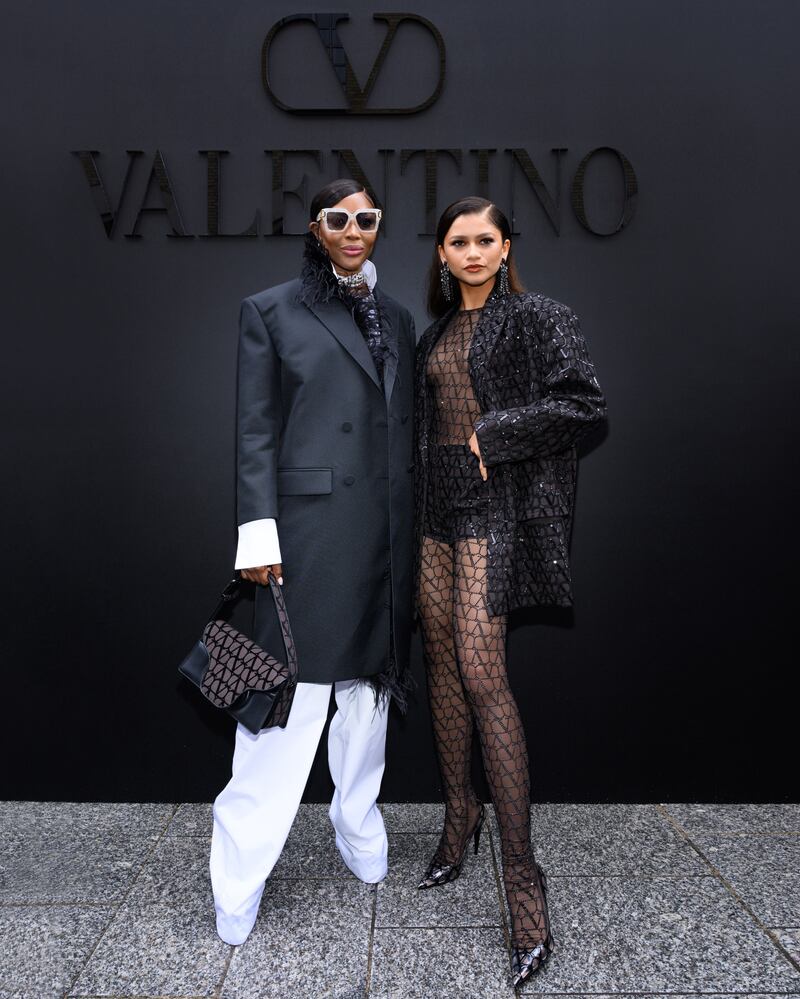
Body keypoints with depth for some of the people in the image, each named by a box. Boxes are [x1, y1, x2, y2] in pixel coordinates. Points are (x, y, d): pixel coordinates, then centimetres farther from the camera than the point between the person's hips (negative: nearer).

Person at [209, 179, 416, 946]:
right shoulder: (271, 312, 3)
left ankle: (357, 824, 34)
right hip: (310, 528, -5)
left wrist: (412, 525, 14)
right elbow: (255, 431, -2)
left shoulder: (396, 317, 16)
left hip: (385, 531, 5)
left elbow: (405, 426, 16)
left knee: (369, 682, 15)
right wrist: (258, 532, -9)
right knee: (293, 691, -4)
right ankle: (240, 873, 11)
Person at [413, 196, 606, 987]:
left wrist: (493, 435, -14)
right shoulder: (437, 330, 17)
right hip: (439, 504, 7)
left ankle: (522, 879, -6)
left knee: (481, 672, -15)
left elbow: (582, 402, -14)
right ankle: (459, 817, 29)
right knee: (442, 660, 10)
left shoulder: (537, 319, -3)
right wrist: (418, 498, 13)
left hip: (496, 507, -7)